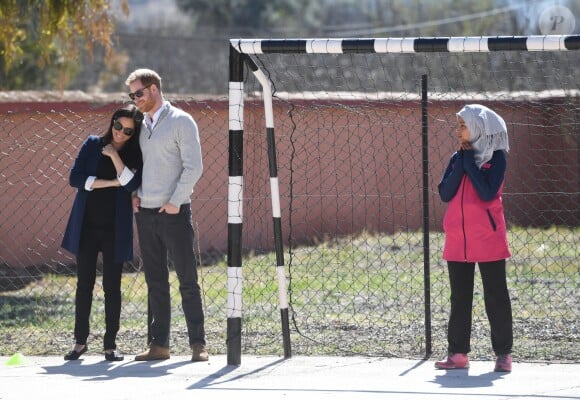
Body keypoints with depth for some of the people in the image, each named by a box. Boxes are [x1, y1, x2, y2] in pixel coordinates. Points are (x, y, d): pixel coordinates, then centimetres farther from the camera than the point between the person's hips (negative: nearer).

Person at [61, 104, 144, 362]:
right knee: (84, 284, 4)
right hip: (86, 225, 1)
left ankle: (110, 344, 7)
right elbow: (75, 178, -4)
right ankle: (80, 341, 11)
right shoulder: (93, 145, 5)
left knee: (112, 287, 1)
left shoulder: (135, 156, 3)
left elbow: (131, 183, -14)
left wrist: (114, 155, -16)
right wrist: (110, 183, -10)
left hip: (114, 230, -1)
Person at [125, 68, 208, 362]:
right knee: (155, 282, 8)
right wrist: (134, 193, 6)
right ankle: (159, 344, 11)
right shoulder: (141, 125, 15)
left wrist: (175, 201, -14)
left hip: (174, 212, -6)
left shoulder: (181, 122, -5)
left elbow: (193, 166, -10)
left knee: (187, 280, -4)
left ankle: (198, 343, -2)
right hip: (145, 213, 6)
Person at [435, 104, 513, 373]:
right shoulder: (458, 158, 11)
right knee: (459, 298, 8)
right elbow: (445, 193, -2)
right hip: (457, 239, 5)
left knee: (495, 296, 0)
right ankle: (458, 353, 12)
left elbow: (488, 193, -18)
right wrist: (461, 162, -8)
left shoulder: (496, 158, -4)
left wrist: (470, 162, -13)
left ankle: (503, 354, 4)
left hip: (488, 239, -5)